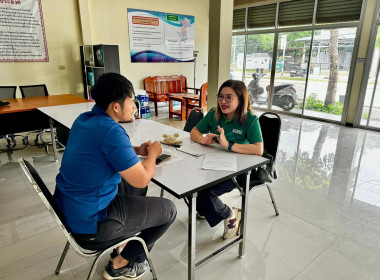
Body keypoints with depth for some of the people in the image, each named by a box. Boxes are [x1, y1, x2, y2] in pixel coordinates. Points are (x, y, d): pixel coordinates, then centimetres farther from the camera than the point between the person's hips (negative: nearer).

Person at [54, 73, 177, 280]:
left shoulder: (84, 119, 1)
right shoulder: (111, 131, -27)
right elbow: (142, 179, -23)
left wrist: (136, 151, 5)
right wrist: (153, 153, -3)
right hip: (89, 223, -9)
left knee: (134, 188, 26)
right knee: (168, 210, 4)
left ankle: (122, 241, 33)